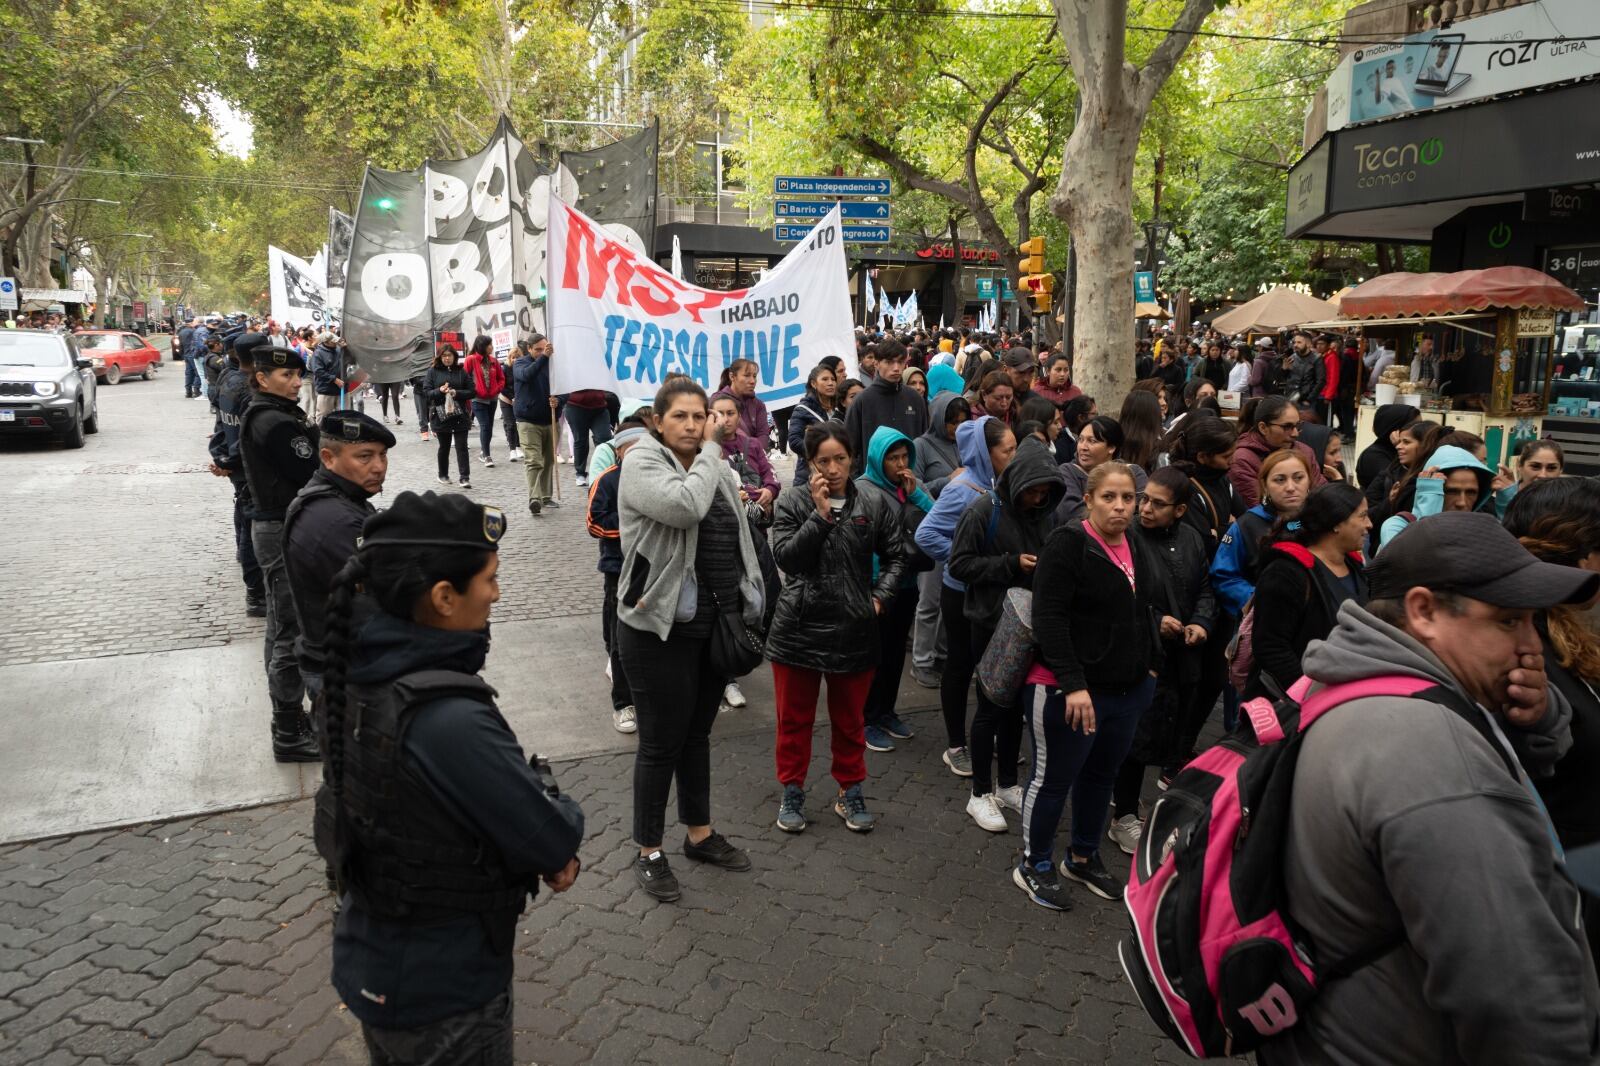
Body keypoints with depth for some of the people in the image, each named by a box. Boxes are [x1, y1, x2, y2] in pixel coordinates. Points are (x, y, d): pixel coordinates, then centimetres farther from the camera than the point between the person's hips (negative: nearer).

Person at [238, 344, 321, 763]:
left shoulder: (258, 415, 13)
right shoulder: (277, 423, -19)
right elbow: (313, 474, -20)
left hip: (272, 525, 11)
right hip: (285, 532, -11)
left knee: (281, 628, 19)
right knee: (291, 633, -5)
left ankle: (289, 713, 32)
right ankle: (289, 735, 2)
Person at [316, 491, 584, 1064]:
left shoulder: (367, 671, -8)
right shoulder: (448, 721, -35)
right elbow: (554, 836, -25)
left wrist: (548, 844, -10)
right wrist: (563, 818, -5)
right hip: (440, 992, -7)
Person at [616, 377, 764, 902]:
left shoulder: (717, 467, 9)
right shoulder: (642, 463, -11)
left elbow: (738, 540, 13)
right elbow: (685, 507, -31)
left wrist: (748, 608, 9)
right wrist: (710, 451, -18)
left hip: (714, 625, 6)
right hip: (658, 628, -6)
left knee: (697, 734, 20)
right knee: (661, 741, 4)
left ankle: (699, 833, 36)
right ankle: (649, 852, 21)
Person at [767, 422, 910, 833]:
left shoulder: (875, 503, -1)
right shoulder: (793, 502, -4)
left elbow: (896, 556, 9)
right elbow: (786, 558, -15)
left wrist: (880, 597, -4)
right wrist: (820, 514, -20)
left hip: (854, 630, 1)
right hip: (798, 628, -1)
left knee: (850, 719, 15)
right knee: (794, 718, 11)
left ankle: (849, 793, 32)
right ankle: (792, 792, 29)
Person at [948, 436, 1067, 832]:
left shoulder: (1045, 514, 3)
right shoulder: (984, 511, -13)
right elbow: (960, 564, -14)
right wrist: (1011, 564, -21)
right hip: (991, 622, -5)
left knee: (1017, 704, 14)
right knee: (991, 706, 2)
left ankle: (1007, 784, 30)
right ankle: (981, 793, 16)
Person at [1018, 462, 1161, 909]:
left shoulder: (1137, 549, 10)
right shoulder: (1068, 544, -15)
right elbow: (1049, 618, -21)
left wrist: (1150, 667, 13)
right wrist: (1073, 684, -25)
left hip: (1128, 688, 8)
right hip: (1072, 689, -8)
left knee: (1101, 775, 19)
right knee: (1054, 777, 5)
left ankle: (1083, 857, 37)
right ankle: (1033, 864, 22)